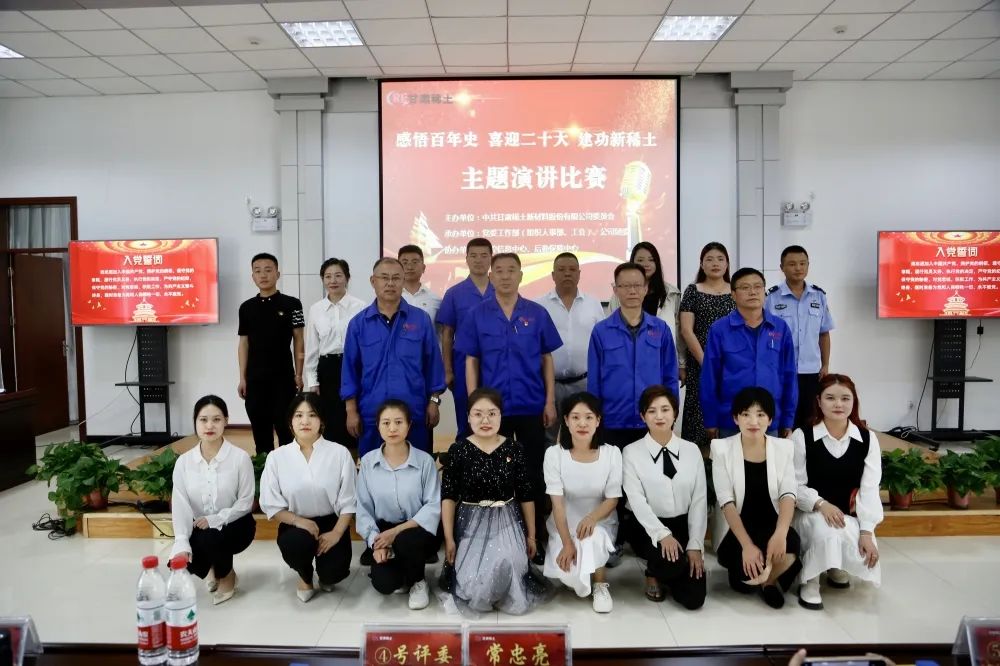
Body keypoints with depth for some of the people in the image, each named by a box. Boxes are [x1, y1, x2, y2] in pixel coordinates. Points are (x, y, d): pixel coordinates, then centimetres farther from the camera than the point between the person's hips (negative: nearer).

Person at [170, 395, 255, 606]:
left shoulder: (240, 457, -15)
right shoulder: (184, 461, -6)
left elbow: (245, 502, -12)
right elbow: (180, 506, -12)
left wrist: (215, 519, -26)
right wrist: (181, 543, -26)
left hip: (234, 525, -3)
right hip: (198, 527, 3)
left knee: (210, 538, -34)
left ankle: (226, 575, 3)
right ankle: (211, 569, 15)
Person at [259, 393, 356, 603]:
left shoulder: (340, 453, -8)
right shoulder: (277, 457, -4)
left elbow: (348, 501, -5)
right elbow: (271, 505, -3)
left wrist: (336, 533, -17)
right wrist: (299, 521, -18)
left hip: (331, 523, 0)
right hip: (295, 524, 1)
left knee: (334, 572, -23)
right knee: (297, 543, -33)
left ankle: (325, 576, 20)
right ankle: (305, 577, 6)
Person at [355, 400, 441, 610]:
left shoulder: (424, 460, -9)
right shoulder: (367, 462, -3)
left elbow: (433, 506, -12)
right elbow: (363, 508, -1)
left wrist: (397, 531, -20)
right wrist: (376, 541, -16)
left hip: (417, 530, -2)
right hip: (383, 531, 2)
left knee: (406, 541, -36)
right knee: (383, 583, -21)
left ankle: (417, 581, -2)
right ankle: (400, 574, 18)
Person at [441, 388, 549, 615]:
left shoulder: (514, 449, -4)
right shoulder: (458, 450, -7)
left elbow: (526, 496, 4)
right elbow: (448, 497, -3)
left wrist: (531, 535, 7)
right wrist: (449, 538, -6)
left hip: (507, 522, 1)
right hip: (470, 524, -1)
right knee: (476, 595, -12)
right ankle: (478, 594, 24)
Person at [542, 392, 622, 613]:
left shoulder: (611, 453, -10)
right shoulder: (554, 454, -13)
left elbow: (612, 500, -8)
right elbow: (557, 503, -15)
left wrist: (592, 518, -29)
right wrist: (567, 543, -24)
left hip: (601, 522, 0)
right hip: (564, 524, 0)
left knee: (593, 538, -34)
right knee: (569, 575, -24)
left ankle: (601, 585, -6)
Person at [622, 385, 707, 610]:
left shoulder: (692, 450, 2)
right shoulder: (632, 452, -6)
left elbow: (699, 500, -1)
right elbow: (637, 500, -14)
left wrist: (695, 545, -10)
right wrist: (662, 534, -28)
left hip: (683, 526, 3)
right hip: (648, 527, -3)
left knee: (694, 598, -8)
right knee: (672, 561, -33)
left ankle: (667, 574, 28)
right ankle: (654, 574, 6)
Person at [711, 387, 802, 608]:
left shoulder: (783, 447, 2)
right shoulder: (722, 448, -5)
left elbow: (788, 494, -10)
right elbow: (726, 502, -12)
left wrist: (780, 533, -30)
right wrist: (747, 544, -26)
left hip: (772, 526, 1)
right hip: (735, 531, -1)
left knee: (790, 542, -34)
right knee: (743, 583, -27)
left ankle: (768, 578, 1)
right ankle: (770, 577, 13)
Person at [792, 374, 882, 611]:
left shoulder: (867, 439, -2)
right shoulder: (802, 436, -9)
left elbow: (869, 489, -7)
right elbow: (796, 486, -8)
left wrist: (866, 532, -16)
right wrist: (821, 504, -27)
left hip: (850, 517, 3)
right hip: (809, 513, -3)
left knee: (865, 555, -22)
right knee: (826, 530, -36)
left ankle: (838, 569, 18)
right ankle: (810, 582, -9)